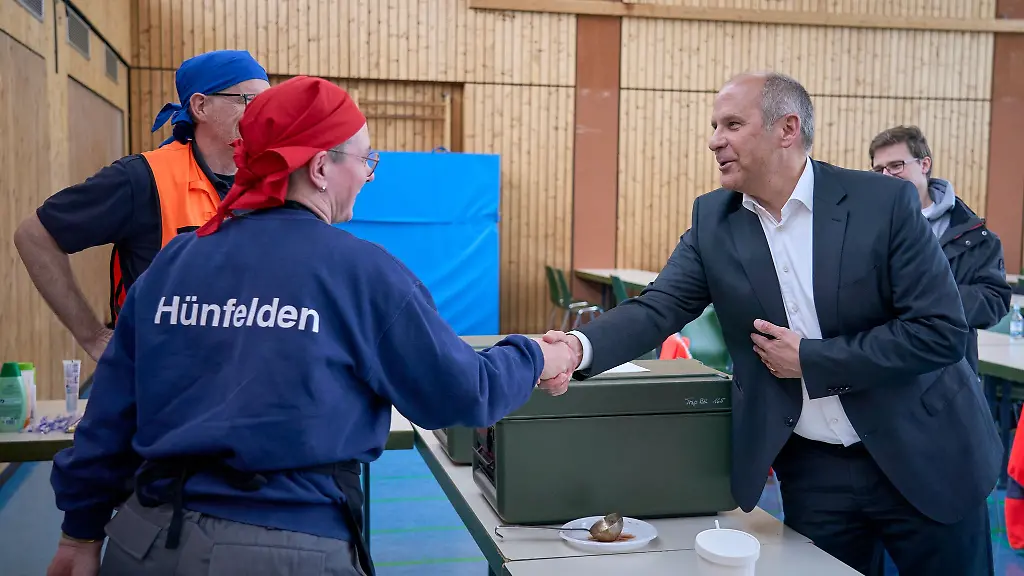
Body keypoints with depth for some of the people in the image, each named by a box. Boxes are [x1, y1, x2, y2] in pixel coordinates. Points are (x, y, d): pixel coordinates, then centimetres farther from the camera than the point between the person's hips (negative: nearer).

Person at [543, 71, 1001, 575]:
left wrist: (809, 359, -17)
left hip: (922, 460, -2)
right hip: (811, 469, 2)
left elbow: (942, 331, -15)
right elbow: (657, 308, -10)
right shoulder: (713, 219, -2)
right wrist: (581, 347, -29)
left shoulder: (884, 202, -13)